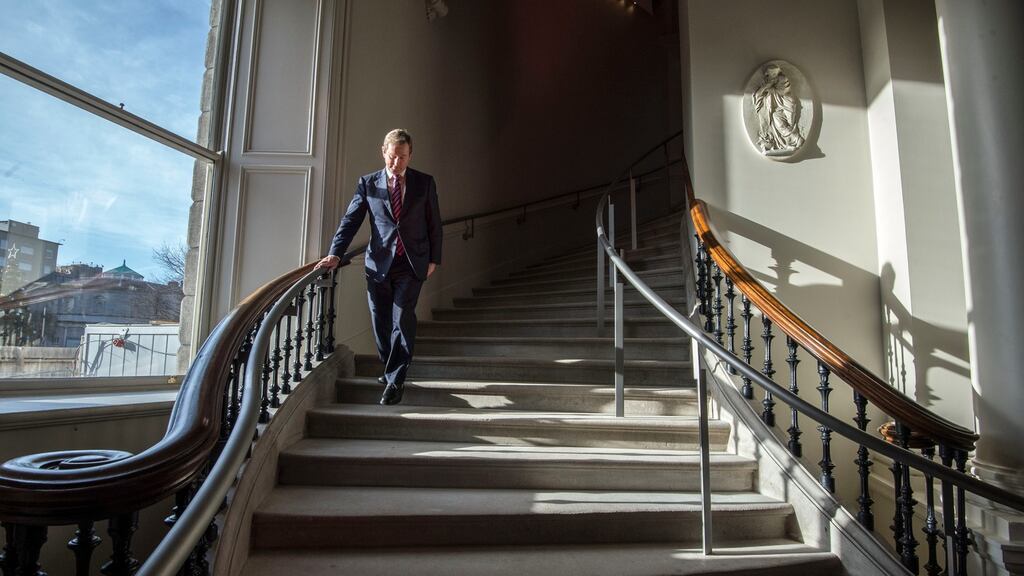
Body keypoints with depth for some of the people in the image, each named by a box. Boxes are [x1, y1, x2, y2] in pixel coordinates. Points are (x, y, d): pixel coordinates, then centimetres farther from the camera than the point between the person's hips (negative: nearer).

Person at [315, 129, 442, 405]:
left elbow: (434, 224, 8)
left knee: (403, 320, -8)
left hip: (411, 264, -2)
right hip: (379, 264, 2)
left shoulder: (425, 182, 4)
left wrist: (434, 259, 5)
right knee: (381, 323, 8)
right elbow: (351, 220, 3)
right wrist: (335, 253, -8)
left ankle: (395, 381, -1)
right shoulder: (368, 183, 6)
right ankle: (391, 369, 27)